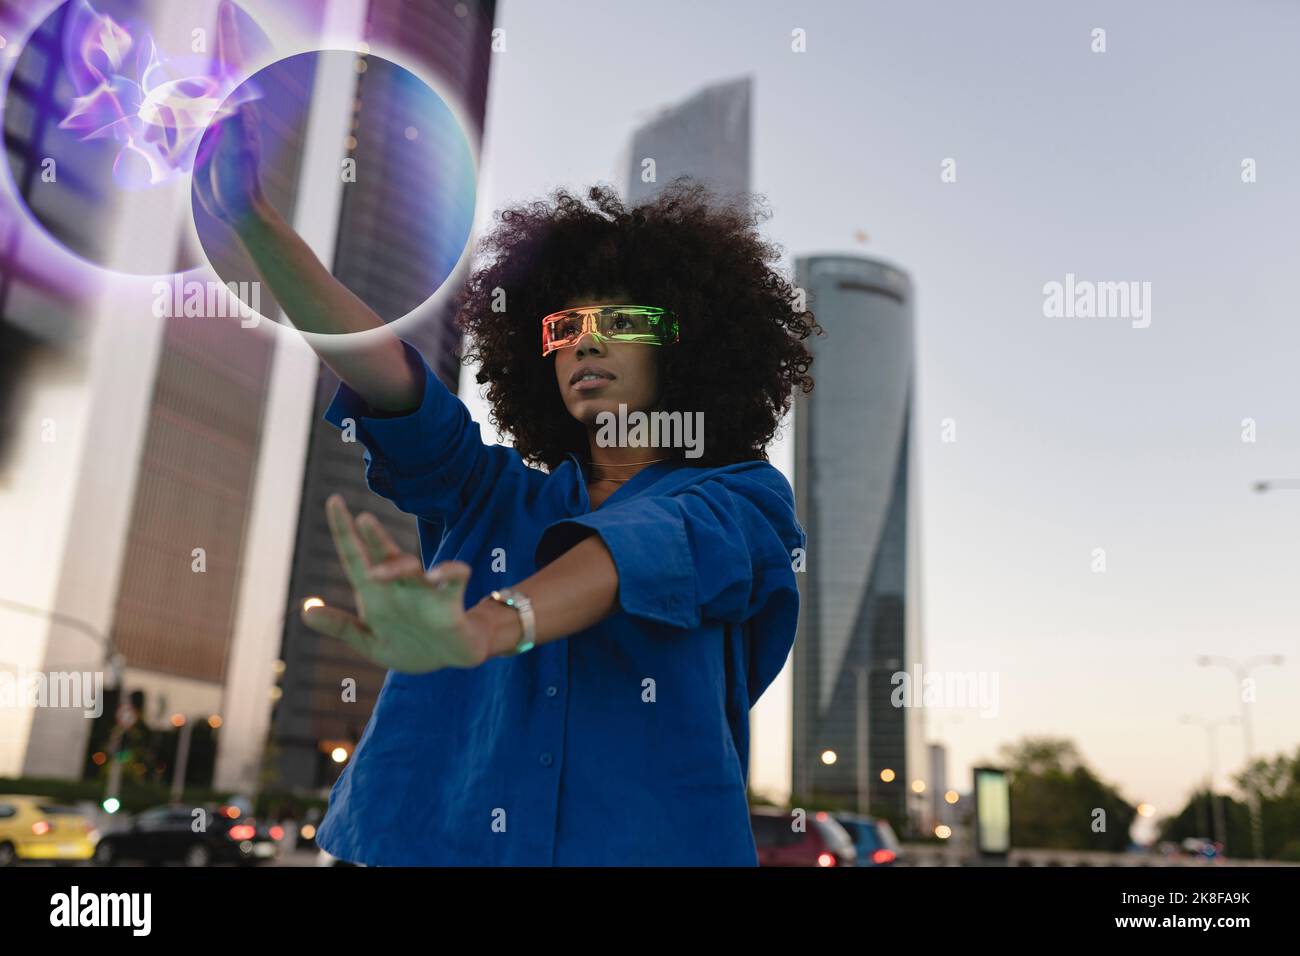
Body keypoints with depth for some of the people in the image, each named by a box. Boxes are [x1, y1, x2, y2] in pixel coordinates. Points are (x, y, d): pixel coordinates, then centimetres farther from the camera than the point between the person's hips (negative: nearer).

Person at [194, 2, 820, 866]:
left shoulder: (739, 499, 2)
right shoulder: (500, 497, 13)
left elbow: (649, 549, -18)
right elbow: (383, 371, 0)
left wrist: (480, 627, -36)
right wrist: (254, 217, -13)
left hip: (641, 844, -3)